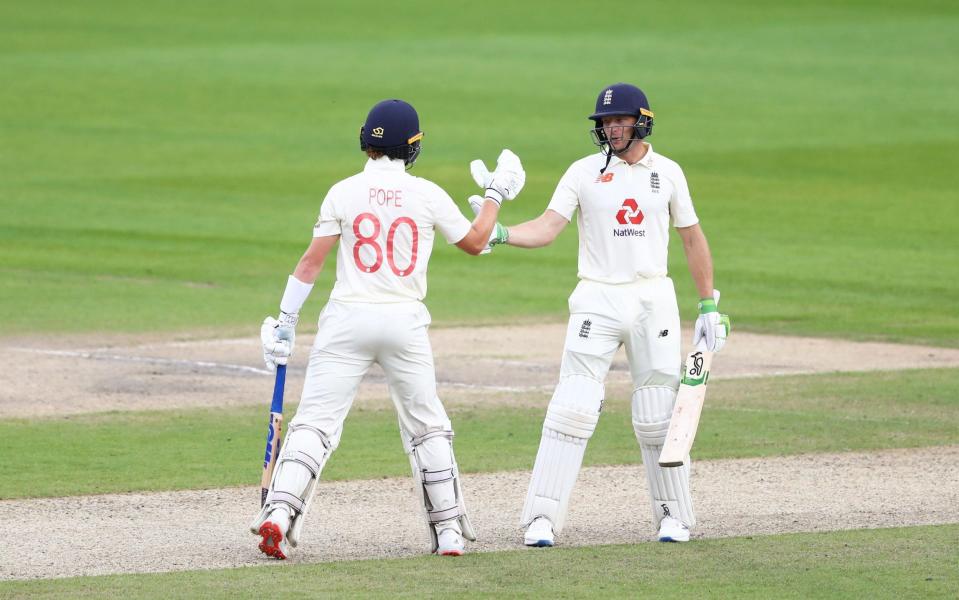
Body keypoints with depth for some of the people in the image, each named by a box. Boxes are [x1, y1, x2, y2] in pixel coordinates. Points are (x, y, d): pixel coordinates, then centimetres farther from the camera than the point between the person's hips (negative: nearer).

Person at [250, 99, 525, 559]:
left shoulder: (344, 192, -2)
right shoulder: (428, 195, 0)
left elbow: (311, 262, -3)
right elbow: (475, 242, 14)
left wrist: (286, 319, 3)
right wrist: (495, 194, 27)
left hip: (347, 320, -1)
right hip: (405, 322, 1)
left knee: (315, 421, -4)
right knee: (427, 428, 15)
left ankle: (279, 512, -22)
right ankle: (449, 530, 17)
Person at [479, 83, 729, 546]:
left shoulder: (667, 173, 6)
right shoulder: (584, 173, 1)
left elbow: (692, 238, 12)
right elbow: (546, 229, -8)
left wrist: (709, 307, 8)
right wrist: (498, 234, -27)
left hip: (653, 300, 1)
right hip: (597, 300, -1)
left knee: (659, 416, 3)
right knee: (572, 410, -10)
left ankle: (674, 514, 17)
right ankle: (542, 519, -10)